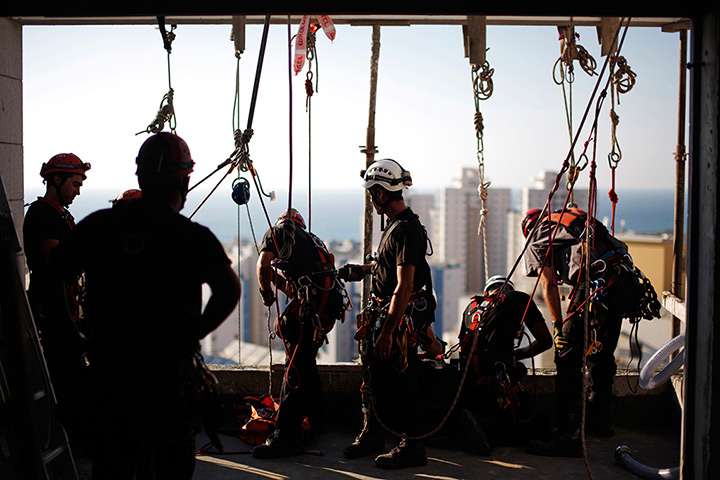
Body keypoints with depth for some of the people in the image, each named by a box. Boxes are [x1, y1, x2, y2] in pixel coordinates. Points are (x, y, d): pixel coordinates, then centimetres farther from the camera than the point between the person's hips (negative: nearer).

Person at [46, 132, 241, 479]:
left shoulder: (98, 225, 2)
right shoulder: (193, 236, -10)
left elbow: (50, 276, 4)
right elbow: (228, 290, -19)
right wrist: (194, 333, -6)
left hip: (105, 370, 4)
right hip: (170, 375, -3)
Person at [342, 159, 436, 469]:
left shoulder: (405, 230, -22)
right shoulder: (395, 225, 10)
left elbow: (404, 287, -26)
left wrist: (387, 332, -27)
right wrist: (364, 269, 25)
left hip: (400, 317, -10)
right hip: (384, 311, 10)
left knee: (396, 384, -3)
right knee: (373, 375, 19)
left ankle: (413, 446, 10)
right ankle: (372, 435, 35)